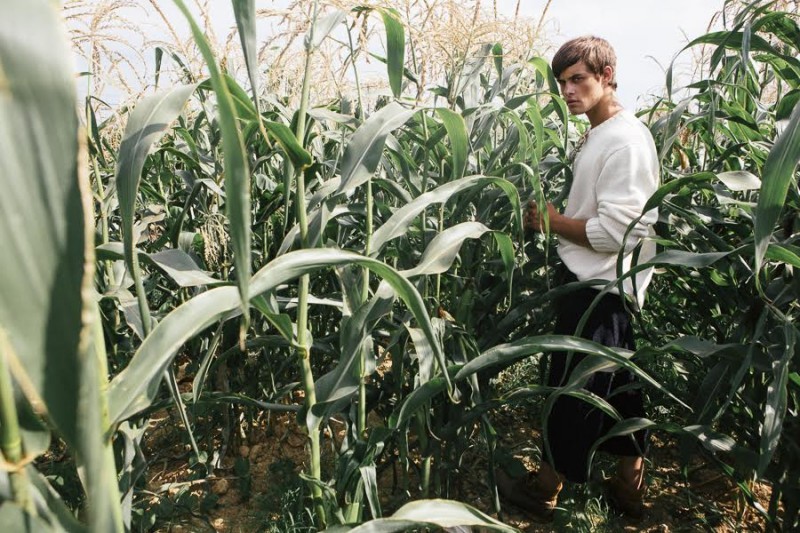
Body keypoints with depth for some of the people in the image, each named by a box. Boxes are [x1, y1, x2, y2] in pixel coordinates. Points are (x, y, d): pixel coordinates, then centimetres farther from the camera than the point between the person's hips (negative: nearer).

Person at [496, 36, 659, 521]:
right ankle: (630, 486, 32)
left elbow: (617, 231, -24)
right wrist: (556, 219, 5)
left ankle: (546, 488, 21)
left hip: (601, 290, -10)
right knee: (618, 385, 17)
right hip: (596, 282, 10)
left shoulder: (626, 140, -18)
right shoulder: (598, 136, 12)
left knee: (572, 389, 4)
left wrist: (551, 221, -14)